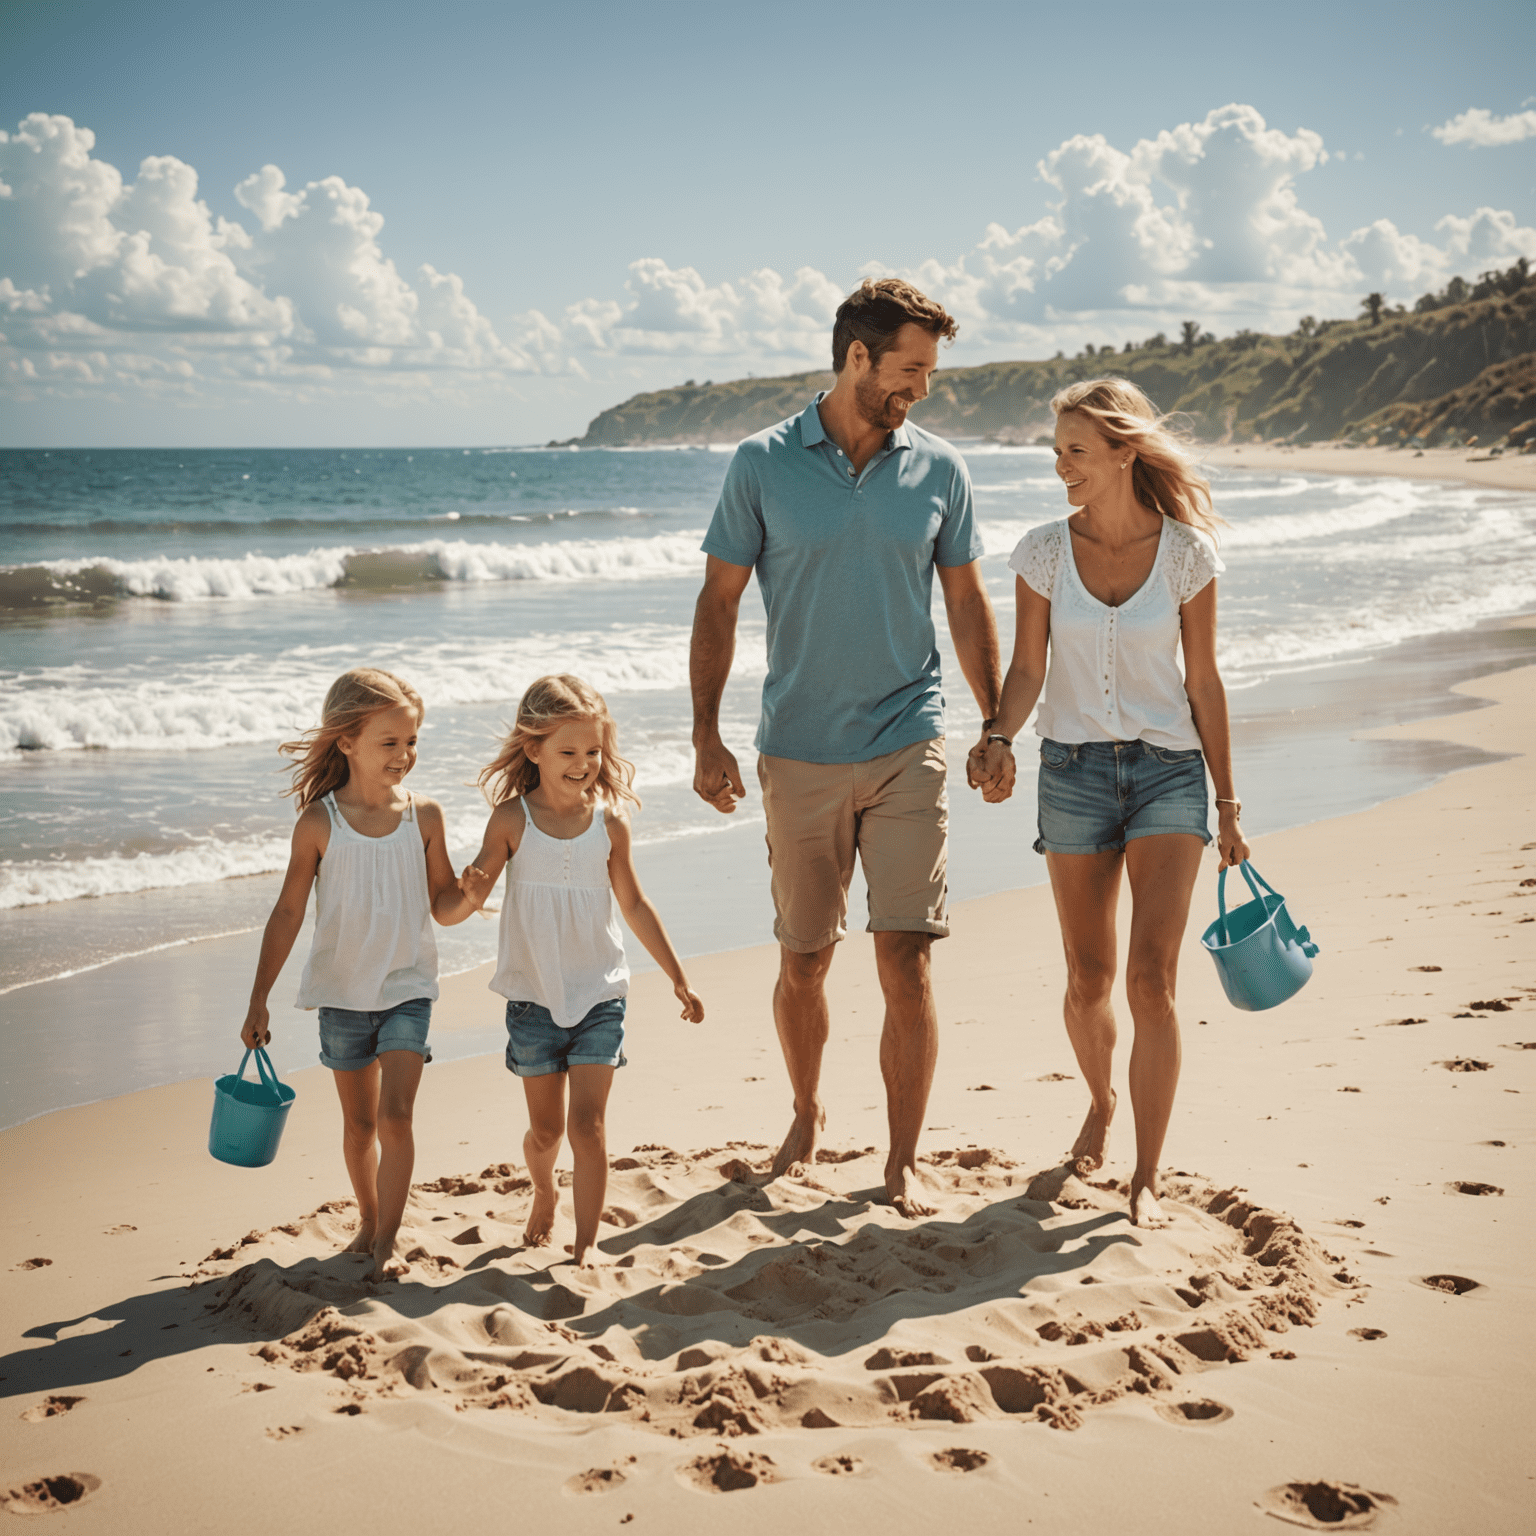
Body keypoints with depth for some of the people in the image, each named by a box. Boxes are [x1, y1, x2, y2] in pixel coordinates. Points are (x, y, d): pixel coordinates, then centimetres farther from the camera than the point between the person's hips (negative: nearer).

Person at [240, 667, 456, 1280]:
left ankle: (387, 1242, -2)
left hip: (407, 987, 0)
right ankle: (368, 1222, 33)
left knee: (395, 1115, -10)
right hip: (342, 992, 0)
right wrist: (259, 999, -3)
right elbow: (288, 912, -3)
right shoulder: (319, 824, -10)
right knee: (358, 1122, 13)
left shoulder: (424, 816, -5)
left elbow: (446, 904, 6)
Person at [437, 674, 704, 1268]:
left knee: (587, 1127, -7)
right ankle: (544, 1194, 44)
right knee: (545, 1130, 13)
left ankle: (586, 1243, 3)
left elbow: (634, 905, 9)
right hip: (534, 998, 0)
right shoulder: (512, 819, -8)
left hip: (599, 996, 0)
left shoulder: (609, 823, -4)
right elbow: (450, 909, -10)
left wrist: (678, 978, 13)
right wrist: (469, 895, -35)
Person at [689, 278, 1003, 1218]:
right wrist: (706, 736, -3)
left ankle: (904, 1164, 5)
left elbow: (968, 600, 11)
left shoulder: (939, 470, 3)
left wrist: (997, 725, 9)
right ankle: (808, 1115, 35)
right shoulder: (764, 465, -2)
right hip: (799, 753, 0)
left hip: (908, 748, 0)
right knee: (803, 963, 10)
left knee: (907, 961, -6)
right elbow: (720, 601, 2)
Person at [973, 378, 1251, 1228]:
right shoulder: (1045, 551, -1)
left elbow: (1203, 682, 3)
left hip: (1169, 771, -1)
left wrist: (1227, 803, 6)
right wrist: (1000, 739, -20)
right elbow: (1027, 668, 1)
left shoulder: (1186, 552, -3)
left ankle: (1146, 1177, -2)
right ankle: (1100, 1102, 39)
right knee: (1087, 981, 8)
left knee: (1151, 979, -11)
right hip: (1074, 771, 2)